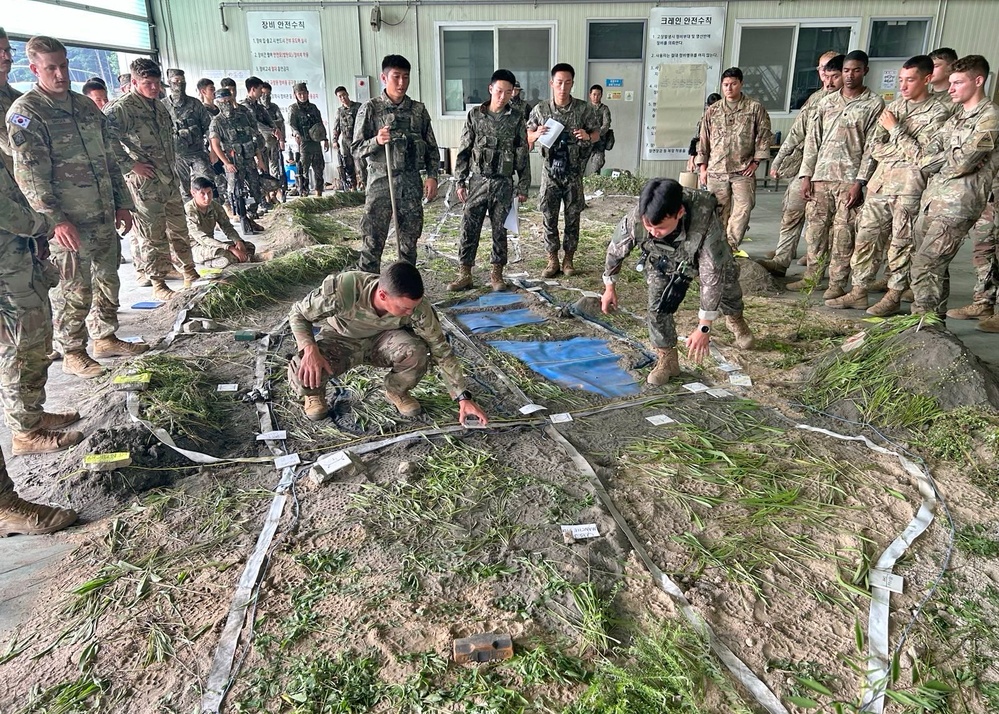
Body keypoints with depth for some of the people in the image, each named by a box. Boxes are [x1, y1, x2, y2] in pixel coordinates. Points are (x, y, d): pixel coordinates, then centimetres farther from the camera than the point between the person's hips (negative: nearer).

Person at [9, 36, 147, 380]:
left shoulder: (86, 106, 12)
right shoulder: (25, 113, -8)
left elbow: (109, 158, 17)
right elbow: (29, 174, -14)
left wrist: (122, 203, 14)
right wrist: (56, 219, -21)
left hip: (104, 217, 7)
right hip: (68, 224, -6)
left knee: (108, 280, 14)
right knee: (74, 290, 0)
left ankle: (105, 338, 29)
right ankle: (71, 353, 15)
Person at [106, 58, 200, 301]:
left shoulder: (158, 105, 12)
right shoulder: (122, 108, -13)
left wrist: (172, 165, 15)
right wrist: (131, 164, -19)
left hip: (169, 178, 8)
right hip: (144, 182, -8)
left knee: (179, 229, 14)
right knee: (153, 234, -1)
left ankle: (190, 275, 25)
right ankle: (158, 284, 8)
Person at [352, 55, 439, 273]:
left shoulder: (418, 109, 8)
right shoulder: (370, 108, -1)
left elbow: (431, 147, 11)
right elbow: (357, 147, -2)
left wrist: (432, 176, 0)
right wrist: (376, 141, -20)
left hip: (412, 182, 3)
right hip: (381, 182, -3)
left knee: (410, 240, 9)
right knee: (373, 241, -4)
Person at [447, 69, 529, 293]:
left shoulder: (516, 119, 1)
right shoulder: (475, 115, 2)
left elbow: (522, 156, 4)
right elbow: (464, 151, 4)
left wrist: (523, 187, 1)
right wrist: (460, 182, -1)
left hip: (503, 184, 0)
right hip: (477, 181, 0)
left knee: (500, 230, 6)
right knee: (469, 228, -1)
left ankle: (496, 274, 17)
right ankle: (465, 274, 8)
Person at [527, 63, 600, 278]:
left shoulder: (584, 109, -4)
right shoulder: (540, 110, -2)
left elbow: (597, 134, 5)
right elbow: (527, 138, 7)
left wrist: (587, 136, -18)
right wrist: (537, 134, -16)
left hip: (574, 173, 0)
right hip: (551, 171, 1)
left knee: (572, 217, 6)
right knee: (549, 217, 3)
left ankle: (568, 259, 19)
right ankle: (552, 260, 15)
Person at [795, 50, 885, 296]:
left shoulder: (874, 104, 3)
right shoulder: (826, 102, 14)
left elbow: (872, 146, -4)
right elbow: (812, 140, 12)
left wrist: (859, 182, -13)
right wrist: (806, 175, 3)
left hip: (849, 178, -4)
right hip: (821, 176, 4)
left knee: (843, 232, -3)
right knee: (814, 227, 6)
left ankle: (837, 283, 2)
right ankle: (812, 275, 16)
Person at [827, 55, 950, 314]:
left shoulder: (937, 113, -3)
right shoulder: (894, 107, 14)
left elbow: (921, 155, -12)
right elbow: (876, 149, 11)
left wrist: (896, 129, -11)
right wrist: (904, 149, -5)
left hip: (909, 184, -6)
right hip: (881, 179, 6)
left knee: (902, 243, -1)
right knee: (867, 236, 5)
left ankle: (894, 295, 7)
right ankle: (859, 292, 11)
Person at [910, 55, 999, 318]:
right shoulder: (955, 118, 22)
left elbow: (962, 162, -15)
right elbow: (926, 159, 11)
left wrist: (940, 158, 3)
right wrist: (951, 157, -6)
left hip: (957, 205, -8)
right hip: (931, 198, 8)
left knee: (925, 266, -16)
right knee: (935, 267, 12)